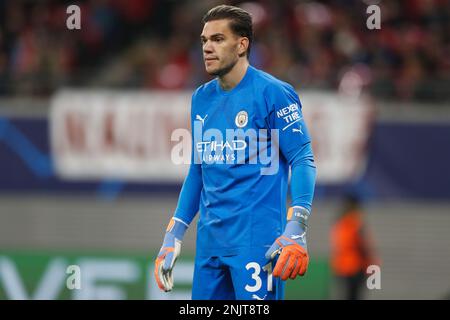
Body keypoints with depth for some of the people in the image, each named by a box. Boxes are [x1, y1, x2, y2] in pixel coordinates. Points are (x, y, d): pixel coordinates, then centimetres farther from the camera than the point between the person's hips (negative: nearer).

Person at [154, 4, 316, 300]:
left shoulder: (272, 93, -7)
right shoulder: (201, 99, 13)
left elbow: (303, 160, -9)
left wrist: (296, 230, -21)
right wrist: (173, 237, 17)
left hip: (257, 239, -6)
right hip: (210, 239, 7)